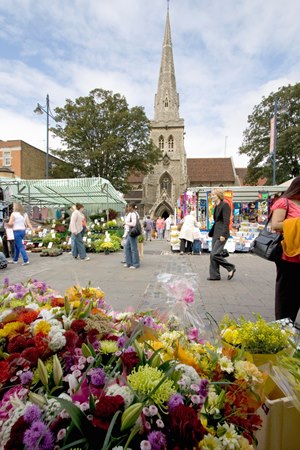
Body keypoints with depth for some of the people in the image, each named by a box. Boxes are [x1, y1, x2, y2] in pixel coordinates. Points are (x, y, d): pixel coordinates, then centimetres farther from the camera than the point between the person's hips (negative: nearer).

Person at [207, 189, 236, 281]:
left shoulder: (225, 205, -11)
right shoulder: (216, 206, 15)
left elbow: (226, 221, -17)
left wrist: (223, 235, -21)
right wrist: (211, 233, 19)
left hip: (221, 234, -9)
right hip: (215, 233, 9)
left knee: (214, 254, -12)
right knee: (213, 255, 8)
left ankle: (231, 268, 7)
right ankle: (214, 275, 17)